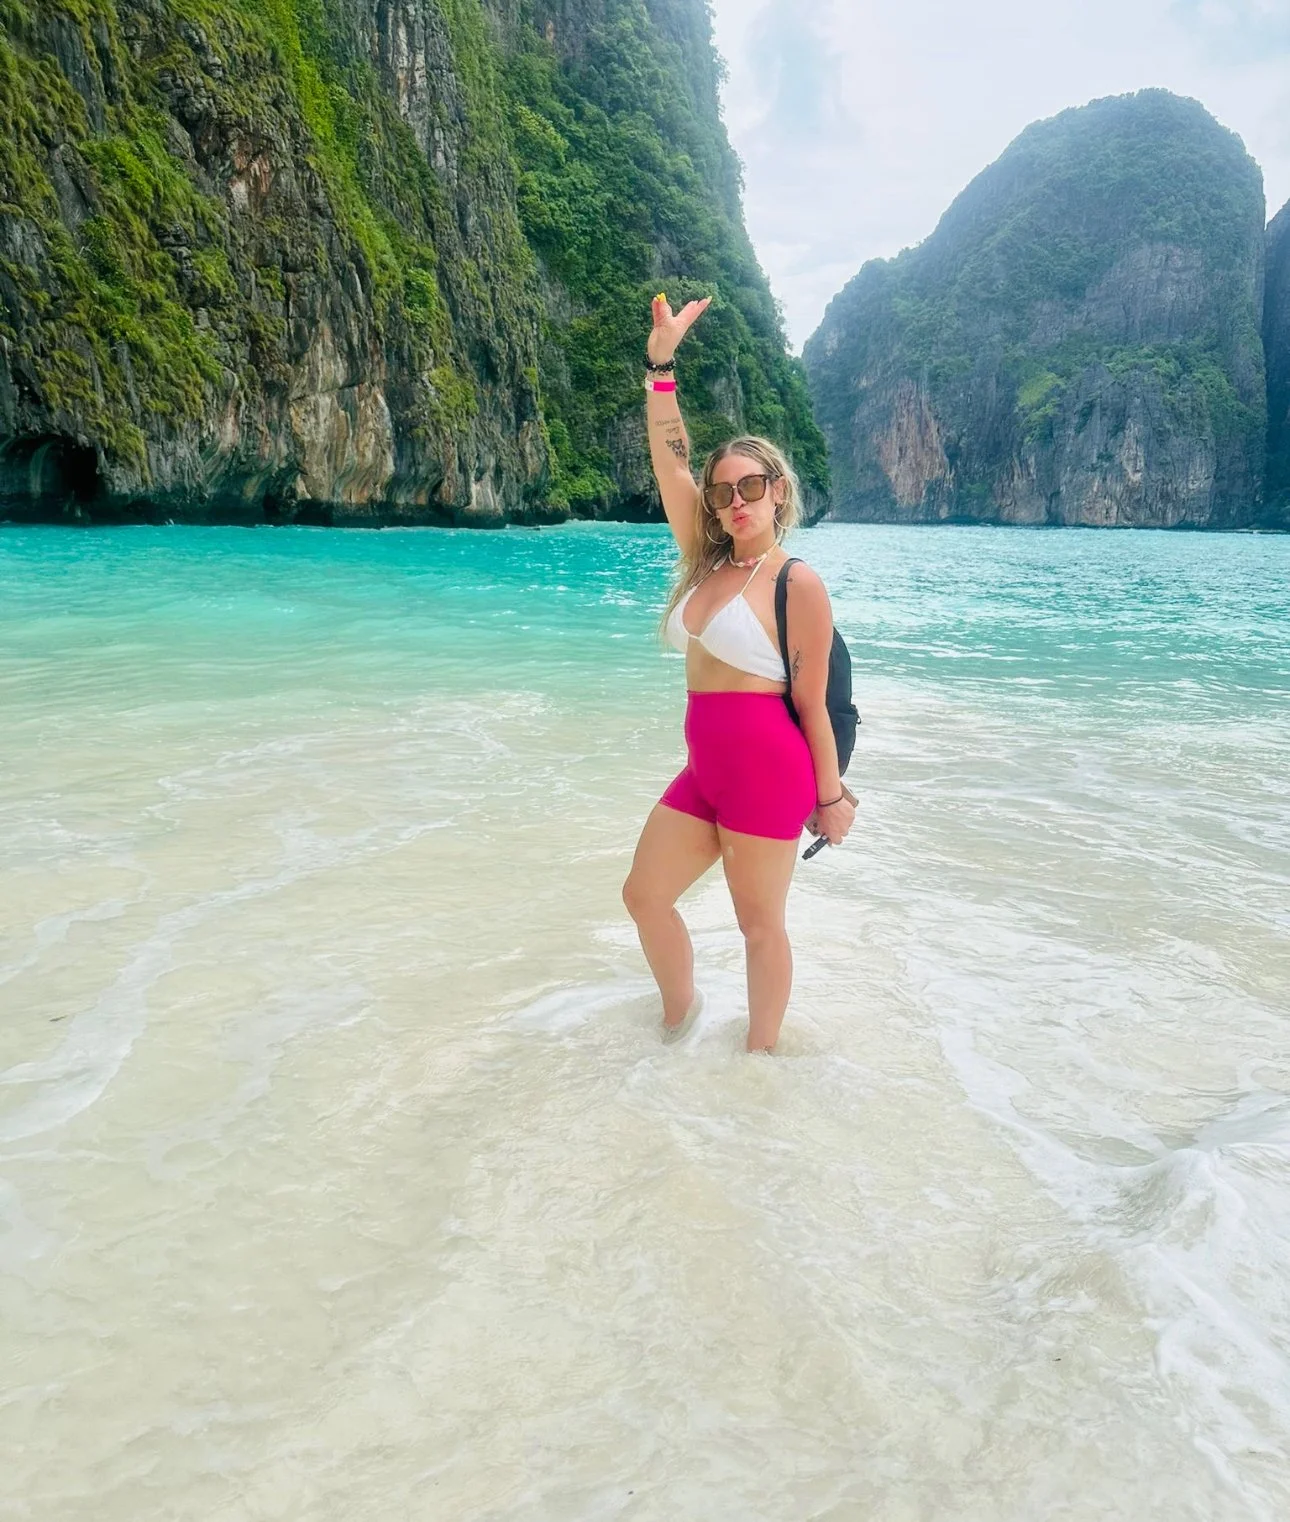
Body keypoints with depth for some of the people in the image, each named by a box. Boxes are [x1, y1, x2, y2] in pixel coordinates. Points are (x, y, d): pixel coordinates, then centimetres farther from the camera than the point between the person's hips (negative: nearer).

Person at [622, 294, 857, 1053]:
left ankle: (760, 1051, 27)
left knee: (761, 924, 7)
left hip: (767, 772, -7)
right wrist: (662, 362, -3)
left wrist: (832, 795, -5)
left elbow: (812, 700, -9)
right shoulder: (706, 563, 8)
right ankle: (681, 1013, 38)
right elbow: (669, 460, 4)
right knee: (644, 895, 15)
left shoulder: (799, 584, -10)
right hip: (706, 769, 8)